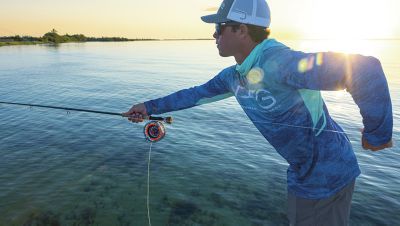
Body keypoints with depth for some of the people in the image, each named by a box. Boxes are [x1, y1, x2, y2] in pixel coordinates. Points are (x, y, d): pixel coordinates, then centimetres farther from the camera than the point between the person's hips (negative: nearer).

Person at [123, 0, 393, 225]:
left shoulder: (279, 62, -30)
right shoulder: (234, 76, 0)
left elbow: (365, 69, -35)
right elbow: (197, 93, 11)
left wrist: (377, 134, -24)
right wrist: (151, 107, 14)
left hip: (326, 173, -8)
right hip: (303, 171, 8)